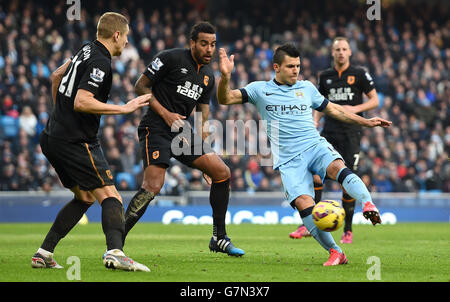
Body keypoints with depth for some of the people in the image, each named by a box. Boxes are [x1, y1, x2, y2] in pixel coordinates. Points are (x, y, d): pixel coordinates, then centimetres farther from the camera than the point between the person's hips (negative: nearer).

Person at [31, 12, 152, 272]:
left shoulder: (87, 51, 14)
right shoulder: (100, 63, -15)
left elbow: (57, 75, 29)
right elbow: (81, 102, -25)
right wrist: (125, 108, -22)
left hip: (53, 138, 10)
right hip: (76, 141, -10)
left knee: (85, 198, 18)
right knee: (110, 197, -13)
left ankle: (44, 254, 12)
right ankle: (115, 252, -35)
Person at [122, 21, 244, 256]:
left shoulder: (208, 77, 14)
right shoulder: (171, 59, -7)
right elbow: (141, 86, -6)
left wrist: (203, 147, 11)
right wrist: (166, 114, -14)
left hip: (182, 131, 7)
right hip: (156, 129, -7)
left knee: (222, 173, -1)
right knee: (153, 186, -22)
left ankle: (219, 238, 11)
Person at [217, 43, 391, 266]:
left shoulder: (307, 88, 16)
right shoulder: (260, 90, 8)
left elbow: (333, 110, 28)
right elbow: (225, 99, -1)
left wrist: (366, 122, 25)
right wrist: (225, 76, -20)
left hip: (315, 146, 2)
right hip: (288, 160, -1)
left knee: (337, 166, -34)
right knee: (303, 202, -24)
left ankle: (368, 206, -49)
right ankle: (335, 252, -18)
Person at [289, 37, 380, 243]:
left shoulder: (359, 74, 2)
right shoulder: (325, 77, 12)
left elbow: (374, 100, 5)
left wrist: (356, 109, -11)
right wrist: (314, 122, 5)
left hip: (351, 132, -3)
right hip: (329, 131, 3)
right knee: (316, 174, -12)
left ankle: (348, 230, 9)